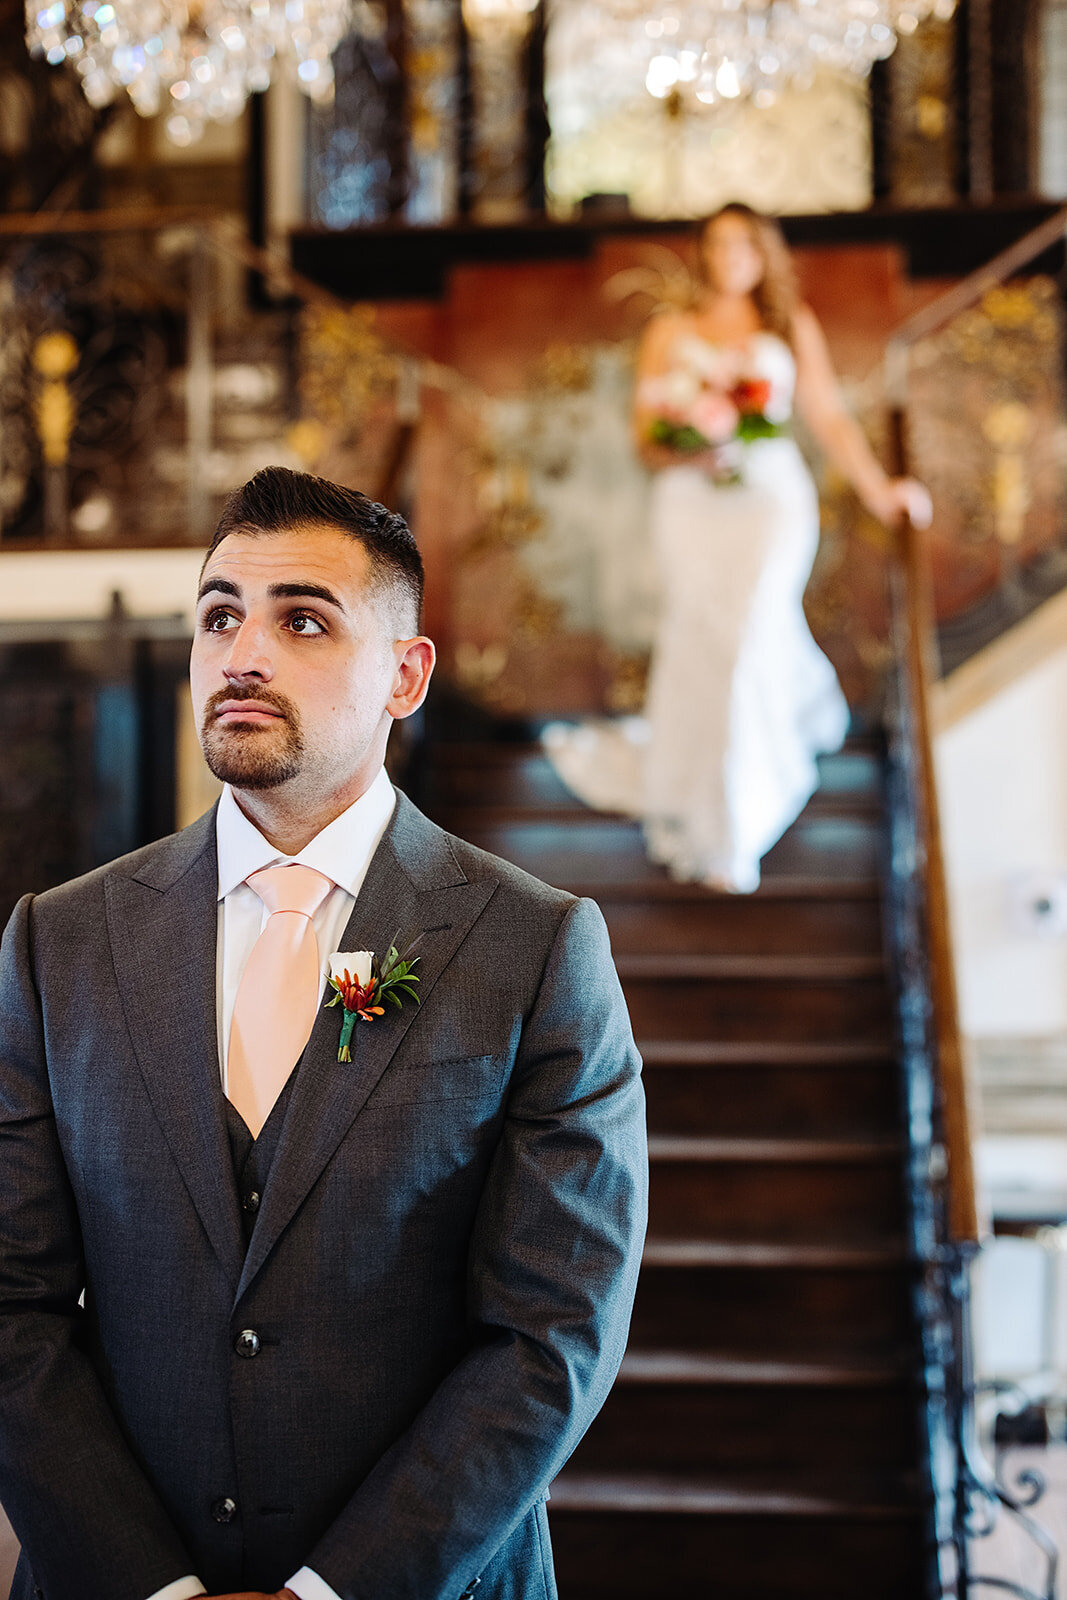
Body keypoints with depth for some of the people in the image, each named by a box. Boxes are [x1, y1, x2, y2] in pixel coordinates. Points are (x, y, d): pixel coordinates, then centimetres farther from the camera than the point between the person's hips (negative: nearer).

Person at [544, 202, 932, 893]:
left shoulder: (793, 326, 14)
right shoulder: (670, 331, 14)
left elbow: (830, 417, 11)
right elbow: (646, 433, 10)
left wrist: (878, 490, 2)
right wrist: (683, 455, -11)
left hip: (770, 497, -1)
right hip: (690, 503, 1)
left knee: (748, 643, -13)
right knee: (697, 648, -5)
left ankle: (732, 835, -7)